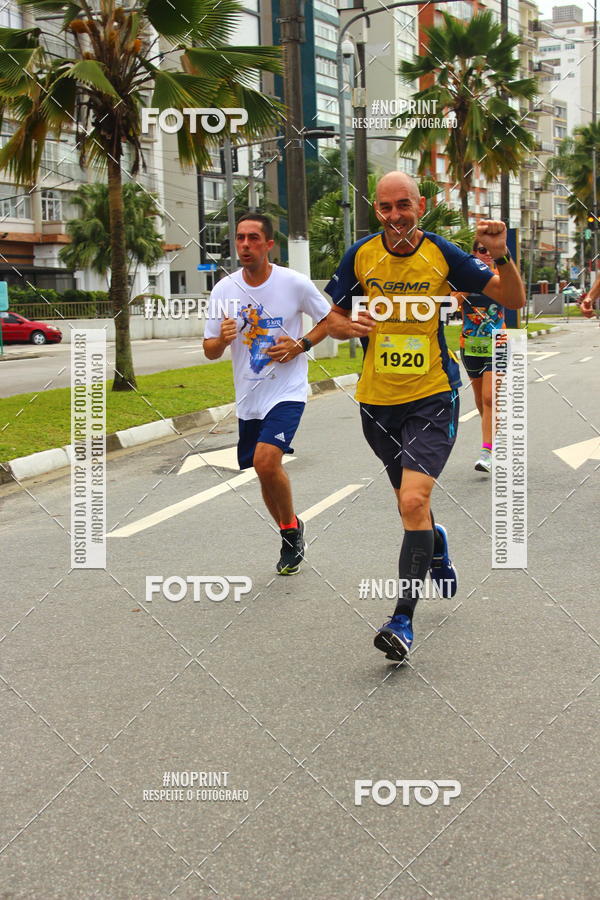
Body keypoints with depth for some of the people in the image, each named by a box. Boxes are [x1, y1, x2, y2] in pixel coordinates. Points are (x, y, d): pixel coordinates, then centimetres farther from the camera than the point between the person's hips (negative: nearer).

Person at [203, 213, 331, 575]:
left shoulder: (295, 283, -8)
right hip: (248, 396, 5)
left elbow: (330, 320, 5)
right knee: (265, 470, 12)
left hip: (287, 390, -4)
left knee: (266, 460, -23)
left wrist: (301, 345, -11)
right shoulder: (224, 291, 0)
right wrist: (222, 340, -20)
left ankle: (292, 527, 2)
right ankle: (292, 540, 34)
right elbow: (210, 351, 4)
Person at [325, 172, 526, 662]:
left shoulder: (442, 254, -7)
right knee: (412, 502, 19)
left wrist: (501, 254, -22)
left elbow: (514, 300, -4)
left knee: (414, 501, -19)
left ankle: (403, 619, -10)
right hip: (377, 400, 3)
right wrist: (350, 325, -15)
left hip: (432, 398, -3)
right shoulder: (360, 255, -2)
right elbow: (333, 319, 8)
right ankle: (437, 547, 54)